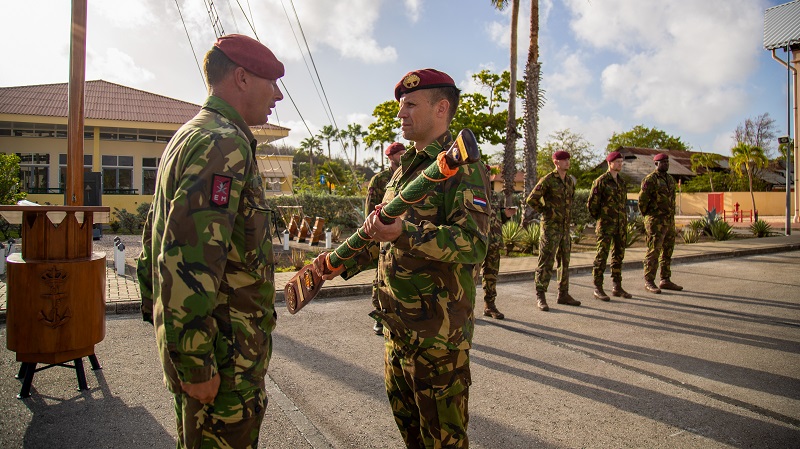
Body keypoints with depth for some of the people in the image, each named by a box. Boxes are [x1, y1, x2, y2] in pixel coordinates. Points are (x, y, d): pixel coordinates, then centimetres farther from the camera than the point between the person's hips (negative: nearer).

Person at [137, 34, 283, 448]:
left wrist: (154, 310, 23)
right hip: (225, 352, -10)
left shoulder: (188, 137, 15)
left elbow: (154, 236, 20)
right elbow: (191, 259, -27)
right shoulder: (225, 143, -18)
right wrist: (197, 363, -23)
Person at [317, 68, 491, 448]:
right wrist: (345, 263, 9)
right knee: (405, 417, 24)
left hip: (438, 331, -9)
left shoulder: (462, 167, -13)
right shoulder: (405, 168, 15)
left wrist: (404, 232, -38)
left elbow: (473, 243, -27)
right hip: (397, 325, 9)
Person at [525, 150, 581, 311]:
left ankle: (563, 295, 22)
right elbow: (531, 200, -12)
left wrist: (567, 215, 17)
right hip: (550, 227, -7)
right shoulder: (547, 180, -11)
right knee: (546, 262, -6)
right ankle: (540, 297, 0)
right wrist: (546, 212, -6)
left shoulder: (570, 181, 11)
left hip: (565, 228, 7)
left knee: (565, 261, 12)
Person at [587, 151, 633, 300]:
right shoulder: (601, 181, -8)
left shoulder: (622, 182, 13)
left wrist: (623, 219, 17)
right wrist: (600, 219, 2)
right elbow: (591, 203, -7)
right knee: (602, 256, -4)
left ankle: (617, 287, 18)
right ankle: (598, 289, 2)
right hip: (606, 225, -7)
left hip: (621, 225, 7)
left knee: (618, 256, 10)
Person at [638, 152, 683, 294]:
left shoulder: (670, 179, 15)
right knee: (653, 251, -6)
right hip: (655, 222, -8)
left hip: (669, 221, 8)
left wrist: (671, 216, 17)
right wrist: (647, 216, -4)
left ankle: (665, 280, 20)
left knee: (667, 251, 11)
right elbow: (642, 199, -13)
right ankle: (649, 282, -1)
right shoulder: (650, 179, -11)